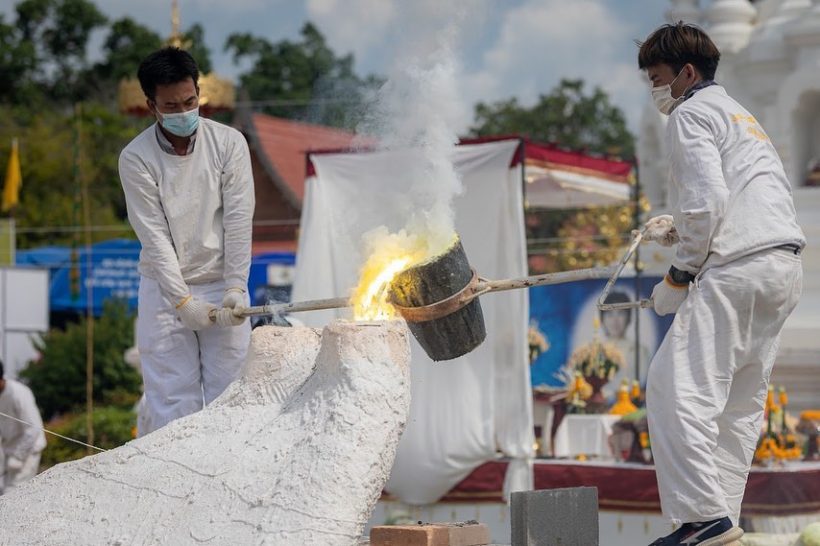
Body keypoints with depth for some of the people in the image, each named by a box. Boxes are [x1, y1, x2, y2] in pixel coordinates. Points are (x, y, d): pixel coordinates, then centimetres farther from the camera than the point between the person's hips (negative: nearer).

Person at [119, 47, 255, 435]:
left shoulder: (229, 143, -5)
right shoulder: (135, 159, -9)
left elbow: (238, 221, -7)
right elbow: (154, 237, -11)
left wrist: (235, 289, -13)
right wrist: (183, 301, -16)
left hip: (222, 285, 1)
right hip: (164, 288, -1)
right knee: (170, 401, -4)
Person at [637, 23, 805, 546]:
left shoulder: (691, 114, 1)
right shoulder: (742, 114, 30)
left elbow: (707, 198, -13)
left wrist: (680, 274, -5)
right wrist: (681, 227, 25)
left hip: (738, 268, -10)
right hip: (787, 265, 10)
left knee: (679, 386, -13)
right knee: (741, 400, 10)